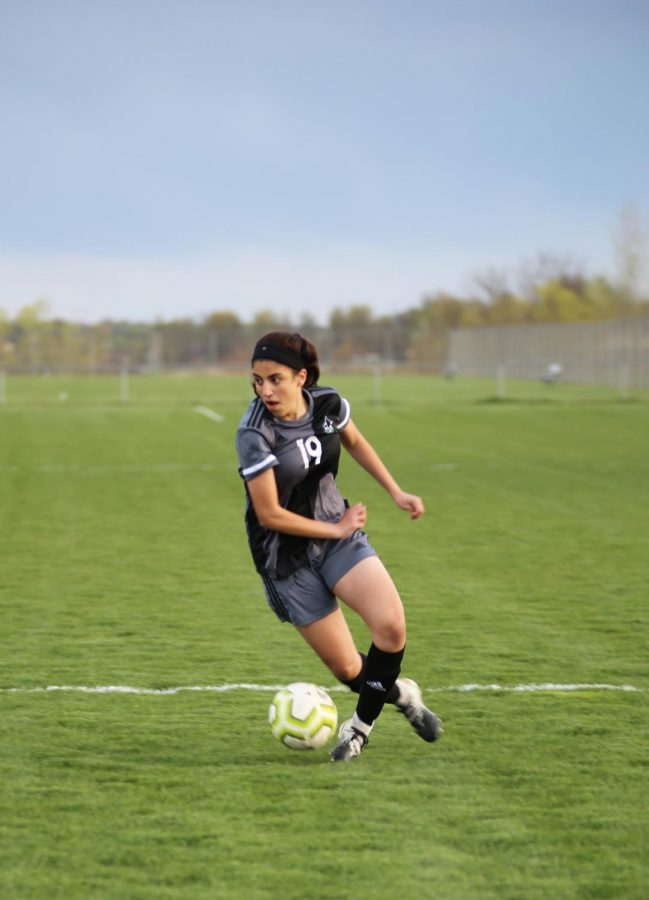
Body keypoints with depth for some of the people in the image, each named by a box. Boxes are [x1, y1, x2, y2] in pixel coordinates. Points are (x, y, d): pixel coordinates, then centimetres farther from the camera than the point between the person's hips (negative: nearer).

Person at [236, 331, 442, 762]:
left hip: (340, 531, 4)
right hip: (287, 556, -4)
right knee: (347, 669, -5)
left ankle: (362, 723, 3)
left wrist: (396, 491, 12)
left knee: (390, 625, -20)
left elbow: (354, 442, 15)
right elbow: (270, 515, -19)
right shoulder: (254, 435, -24)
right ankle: (400, 693, 30)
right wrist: (336, 530, -11)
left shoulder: (329, 404, -9)